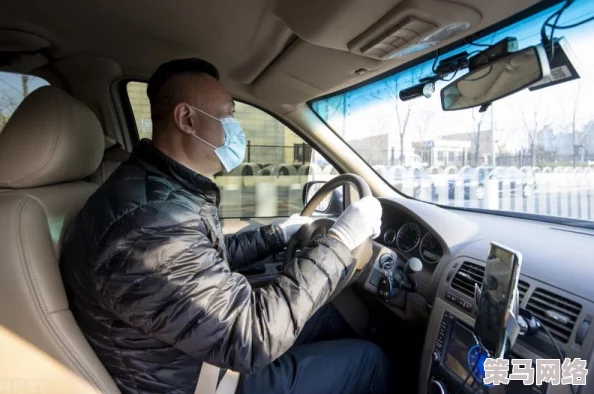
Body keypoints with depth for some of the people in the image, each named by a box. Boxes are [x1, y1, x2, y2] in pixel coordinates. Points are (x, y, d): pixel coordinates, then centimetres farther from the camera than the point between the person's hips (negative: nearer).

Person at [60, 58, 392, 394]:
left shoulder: (169, 189, -2)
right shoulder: (150, 220, -35)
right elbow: (250, 336, -33)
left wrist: (278, 234, 9)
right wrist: (340, 241, -27)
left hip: (209, 342, 9)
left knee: (326, 317, 16)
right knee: (367, 359, -1)